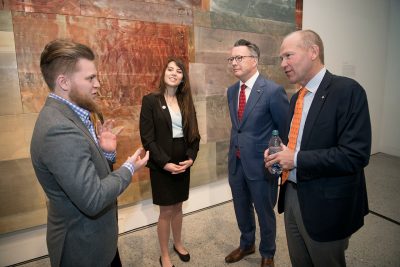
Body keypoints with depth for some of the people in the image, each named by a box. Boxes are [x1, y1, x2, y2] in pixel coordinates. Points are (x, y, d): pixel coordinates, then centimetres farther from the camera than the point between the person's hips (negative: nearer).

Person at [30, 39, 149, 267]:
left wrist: (106, 153, -11)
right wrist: (129, 169, -18)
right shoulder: (59, 130, -30)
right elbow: (93, 199, -31)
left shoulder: (65, 116, 1)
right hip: (83, 247, -8)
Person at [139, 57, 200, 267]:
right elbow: (147, 138, -12)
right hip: (161, 165, -4)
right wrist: (165, 163, -17)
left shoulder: (186, 102, 6)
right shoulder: (151, 100, -8)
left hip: (183, 163, 4)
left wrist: (190, 158, -9)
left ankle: (178, 244, 41)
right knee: (166, 211, 7)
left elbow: (194, 134, 5)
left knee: (178, 207, 18)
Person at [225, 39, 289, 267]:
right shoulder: (232, 91, 5)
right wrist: (234, 150, 14)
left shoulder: (273, 91, -16)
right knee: (242, 210, 23)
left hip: (261, 164, -6)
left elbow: (287, 131, -10)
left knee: (265, 212, 16)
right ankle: (247, 244, 51)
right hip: (236, 162, 6)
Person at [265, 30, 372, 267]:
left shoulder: (347, 90, -16)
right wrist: (280, 154, -2)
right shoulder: (297, 97, 9)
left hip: (325, 204, -7)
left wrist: (297, 159, -21)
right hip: (292, 194, 7)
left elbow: (356, 154, -23)